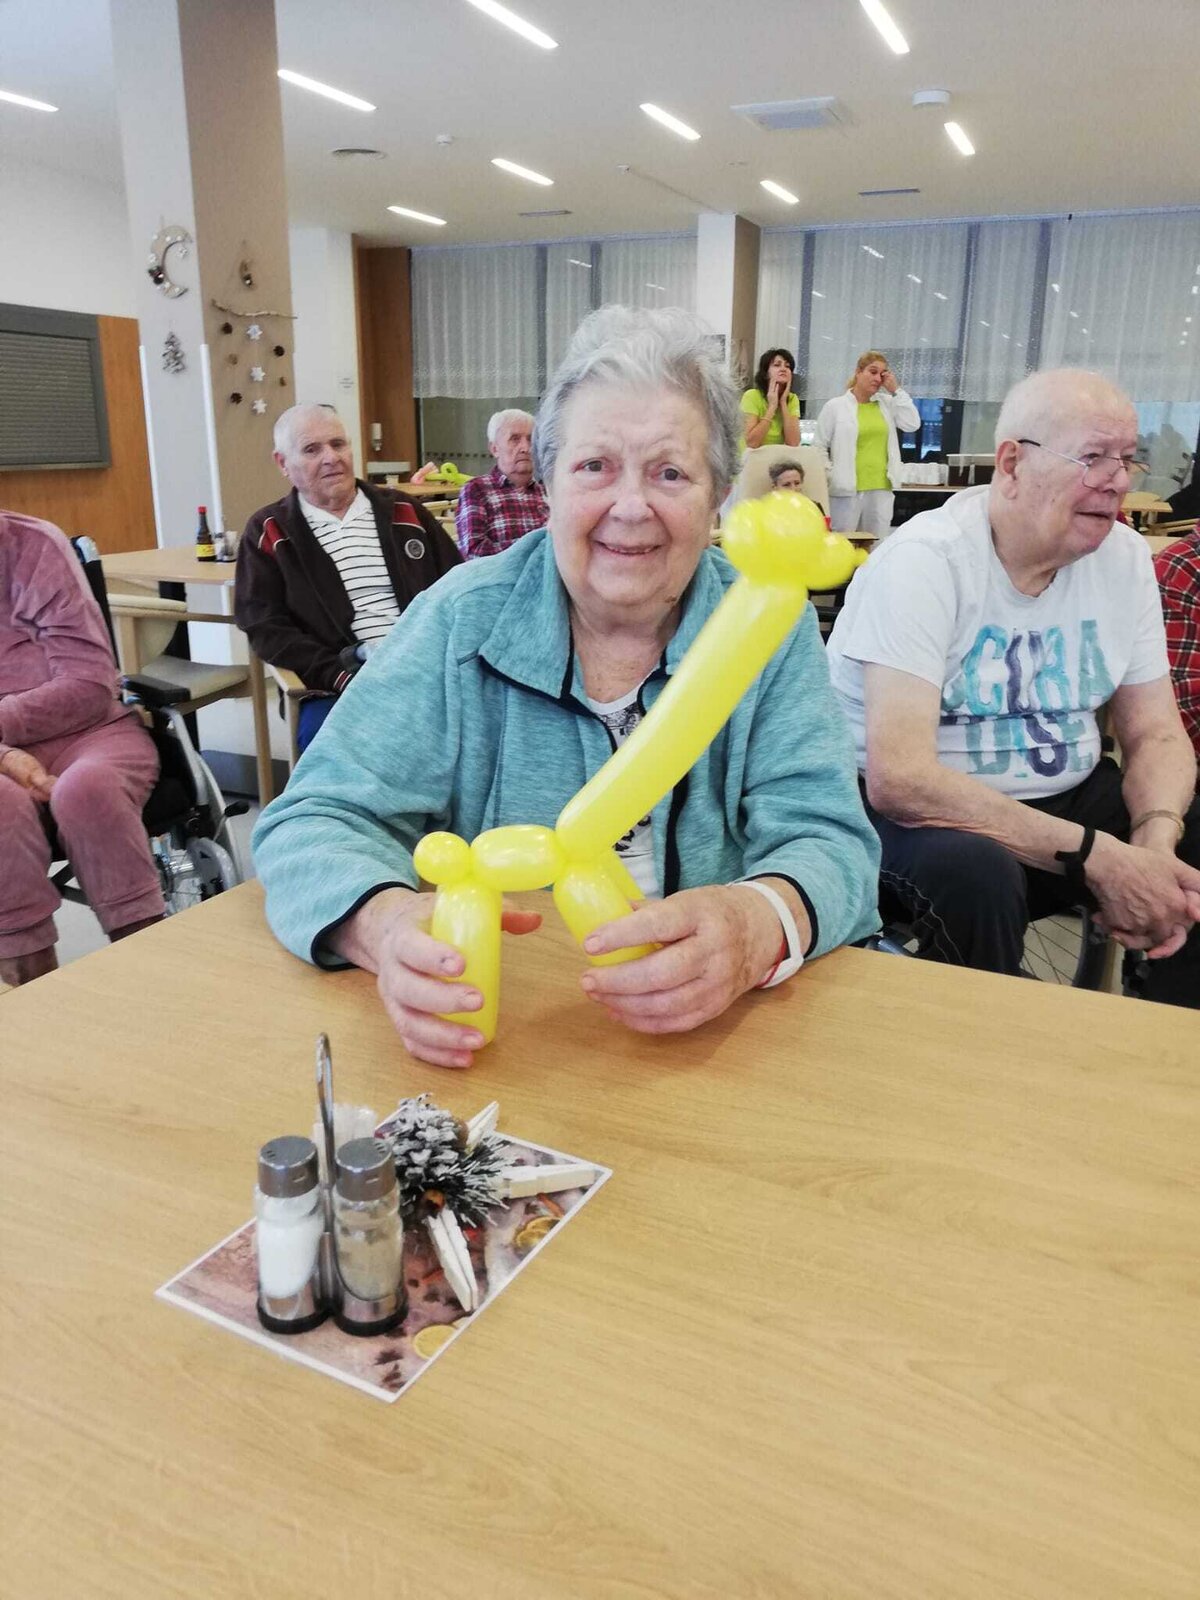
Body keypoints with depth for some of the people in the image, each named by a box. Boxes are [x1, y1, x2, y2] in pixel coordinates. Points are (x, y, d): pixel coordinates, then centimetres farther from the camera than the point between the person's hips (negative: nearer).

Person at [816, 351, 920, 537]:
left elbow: (913, 424, 2)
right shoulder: (835, 406, 1)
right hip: (846, 490, -4)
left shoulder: (887, 404, 13)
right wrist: (830, 477, -10)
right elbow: (820, 448, 0)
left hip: (881, 489, 4)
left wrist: (896, 391, 2)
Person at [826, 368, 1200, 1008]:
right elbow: (897, 778, -29)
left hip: (1063, 798, 7)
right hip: (916, 811, -6)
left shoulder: (1124, 556, 1)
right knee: (976, 872, -35)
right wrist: (1094, 856, -28)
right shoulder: (924, 561, -19)